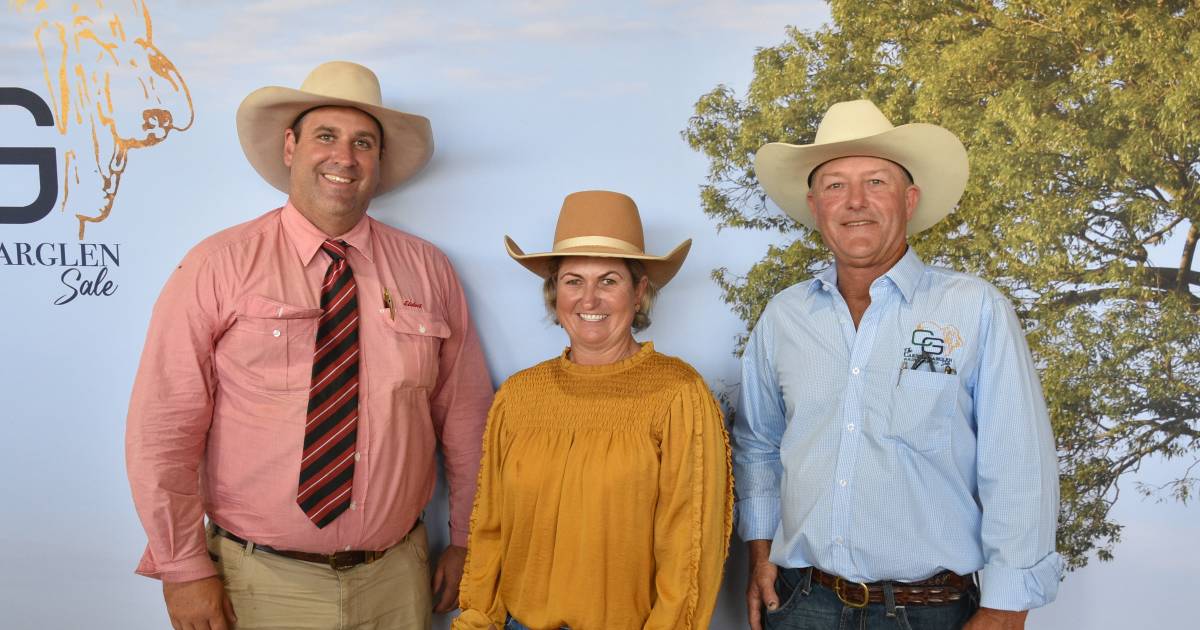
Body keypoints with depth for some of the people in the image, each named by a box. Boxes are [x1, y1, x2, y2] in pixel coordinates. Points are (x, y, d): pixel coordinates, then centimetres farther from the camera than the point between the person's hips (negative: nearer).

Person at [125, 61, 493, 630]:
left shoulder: (428, 271, 0)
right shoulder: (218, 267, -8)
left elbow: (466, 417, 4)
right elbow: (162, 429, -7)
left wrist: (465, 542, 6)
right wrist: (185, 568, -7)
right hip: (261, 584, -2)